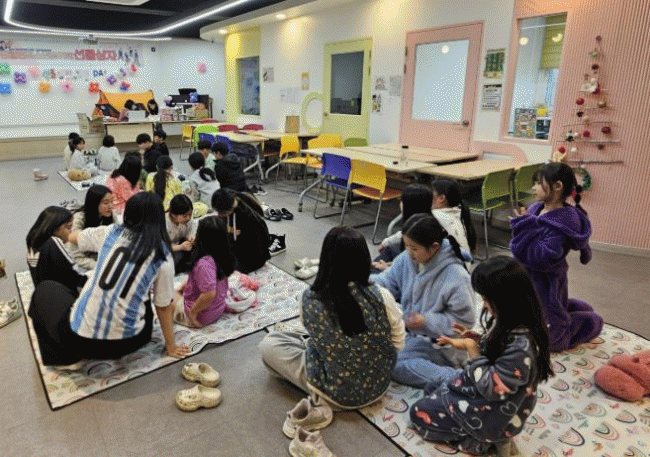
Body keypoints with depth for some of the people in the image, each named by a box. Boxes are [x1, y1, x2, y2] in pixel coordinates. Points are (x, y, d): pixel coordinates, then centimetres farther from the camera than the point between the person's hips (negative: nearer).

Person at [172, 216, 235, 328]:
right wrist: (186, 284, 13)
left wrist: (192, 312, -26)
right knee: (177, 289, 28)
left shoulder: (204, 263, -36)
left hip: (201, 318, -8)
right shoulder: (223, 256, -9)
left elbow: (209, 293, -41)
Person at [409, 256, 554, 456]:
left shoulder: (521, 344, -37)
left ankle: (478, 440, 3)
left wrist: (471, 348, -22)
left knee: (419, 412, 1)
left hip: (495, 415, -9)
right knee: (430, 391, 22)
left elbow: (492, 389, -29)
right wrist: (477, 339, -8)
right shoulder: (509, 323, -10)